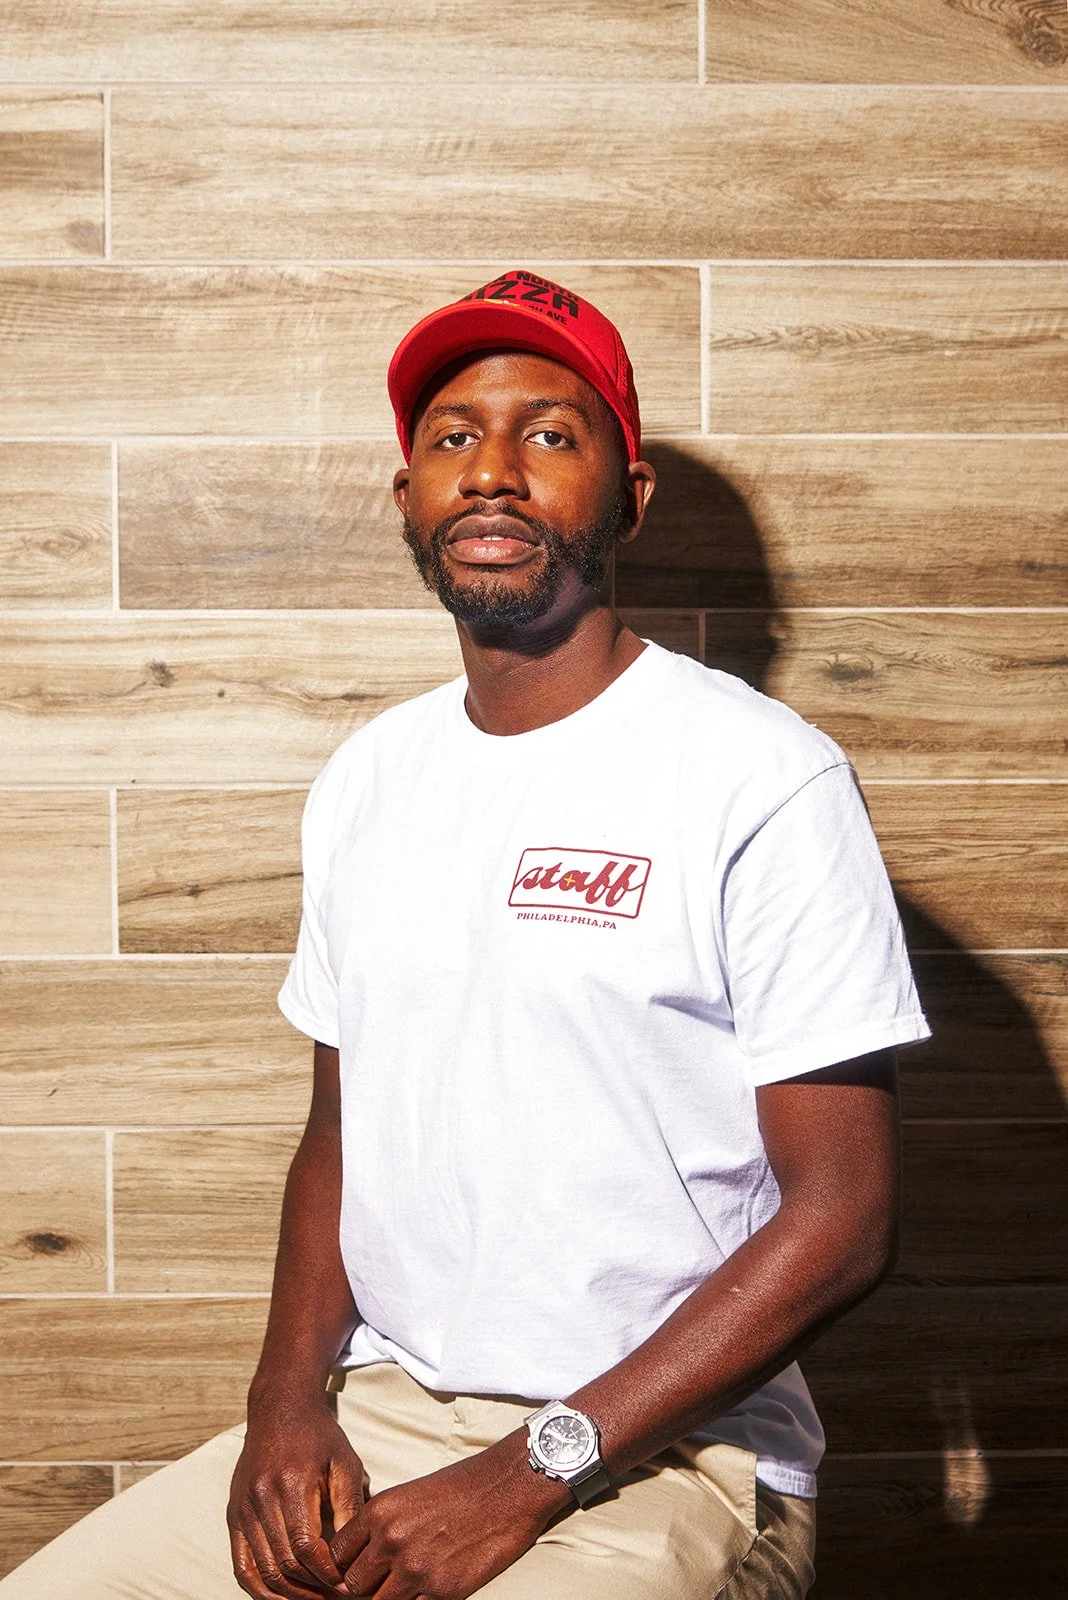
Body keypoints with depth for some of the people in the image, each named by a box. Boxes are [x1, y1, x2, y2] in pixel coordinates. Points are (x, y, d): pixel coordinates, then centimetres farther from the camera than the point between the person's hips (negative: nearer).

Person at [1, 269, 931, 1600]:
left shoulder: (767, 779, -10)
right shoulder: (365, 779, 10)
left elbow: (844, 1216, -12)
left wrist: (532, 1472, -16)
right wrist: (288, 1397, -2)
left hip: (658, 1454, -5)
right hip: (375, 1409, 5)